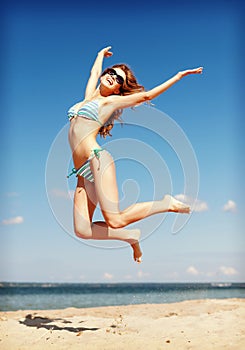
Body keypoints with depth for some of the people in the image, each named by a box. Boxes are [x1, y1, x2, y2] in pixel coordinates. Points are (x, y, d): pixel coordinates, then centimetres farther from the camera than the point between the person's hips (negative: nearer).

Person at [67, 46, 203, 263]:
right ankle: (130, 236, 13)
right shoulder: (90, 96, 24)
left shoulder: (111, 102, 8)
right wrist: (101, 54, 58)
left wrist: (179, 76, 12)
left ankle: (167, 204, 1)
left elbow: (146, 95, 10)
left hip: (97, 160, -6)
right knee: (82, 230, -8)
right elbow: (95, 71, 39)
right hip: (84, 172, 6)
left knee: (115, 221, -20)